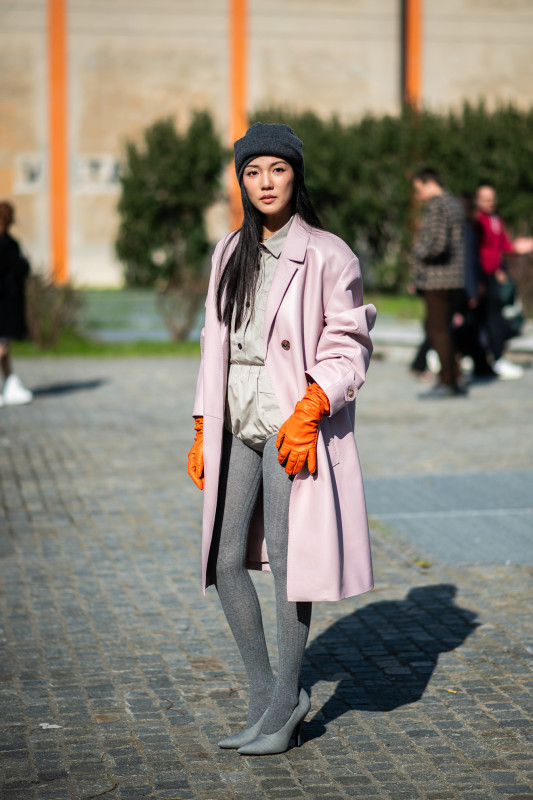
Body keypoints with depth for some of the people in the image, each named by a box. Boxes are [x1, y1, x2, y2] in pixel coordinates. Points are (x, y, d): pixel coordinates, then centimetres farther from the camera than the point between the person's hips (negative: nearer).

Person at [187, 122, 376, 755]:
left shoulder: (327, 255, -5)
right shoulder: (230, 254, 13)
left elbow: (348, 347, -7)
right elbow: (216, 345, 16)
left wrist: (310, 410, -19)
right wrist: (203, 431, 12)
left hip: (293, 423, -6)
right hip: (238, 422, 6)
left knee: (286, 561, -2)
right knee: (225, 561, 5)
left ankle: (283, 707, 12)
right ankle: (264, 693, 19)